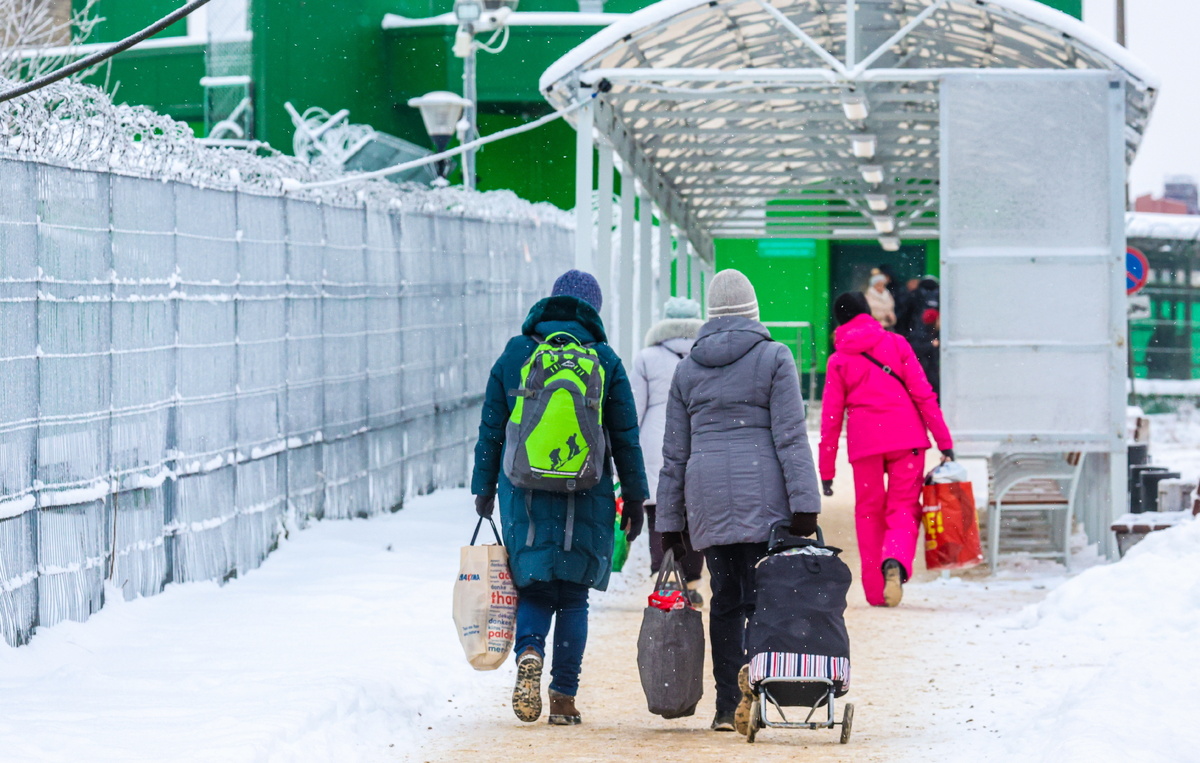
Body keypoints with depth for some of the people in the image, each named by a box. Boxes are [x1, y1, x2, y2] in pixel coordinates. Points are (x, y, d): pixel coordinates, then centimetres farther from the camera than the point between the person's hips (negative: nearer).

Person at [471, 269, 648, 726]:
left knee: (534, 588, 9)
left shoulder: (515, 354, 3)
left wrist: (484, 488, 13)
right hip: (586, 498, 0)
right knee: (573, 595, 8)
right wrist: (635, 500, 11)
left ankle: (529, 650, -22)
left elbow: (491, 429, 5)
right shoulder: (604, 361, 1)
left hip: (525, 493, 0)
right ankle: (564, 698, 5)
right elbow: (626, 438, 4)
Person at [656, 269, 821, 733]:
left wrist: (669, 522, 16)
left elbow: (674, 452, 13)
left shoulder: (688, 368, 12)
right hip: (762, 495, -3)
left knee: (726, 598, 7)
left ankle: (727, 704, 3)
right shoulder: (774, 358, 1)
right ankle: (754, 668, -31)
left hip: (708, 499, 3)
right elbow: (790, 437, -7)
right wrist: (804, 503, -9)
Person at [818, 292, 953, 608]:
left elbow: (831, 416, 8)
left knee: (869, 513, 13)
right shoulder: (895, 344, 7)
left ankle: (875, 591, 9)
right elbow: (923, 394, 1)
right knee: (903, 510, 2)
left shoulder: (839, 360, 9)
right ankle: (895, 561, -29)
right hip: (906, 439, 0)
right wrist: (944, 440, 3)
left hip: (864, 442, 1)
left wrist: (826, 469, 12)